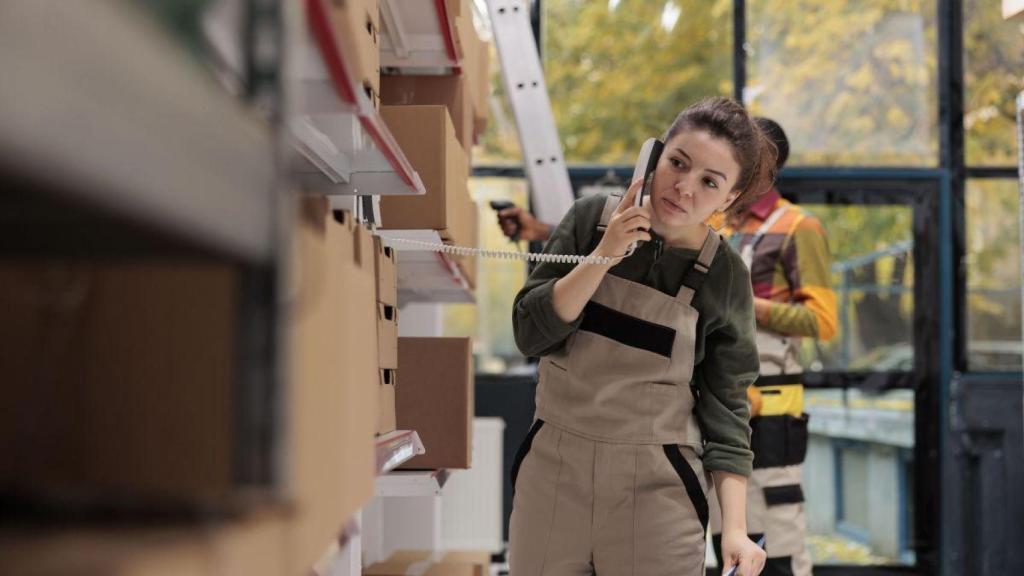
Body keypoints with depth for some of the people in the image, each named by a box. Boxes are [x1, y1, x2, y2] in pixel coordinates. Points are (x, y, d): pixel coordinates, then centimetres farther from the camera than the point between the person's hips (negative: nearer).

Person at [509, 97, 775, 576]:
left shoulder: (724, 278, -7)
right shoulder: (591, 220, -3)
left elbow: (724, 406, -3)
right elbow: (531, 333, -8)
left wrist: (734, 528, -11)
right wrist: (605, 256, -19)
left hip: (656, 489, -2)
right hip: (552, 470, 2)